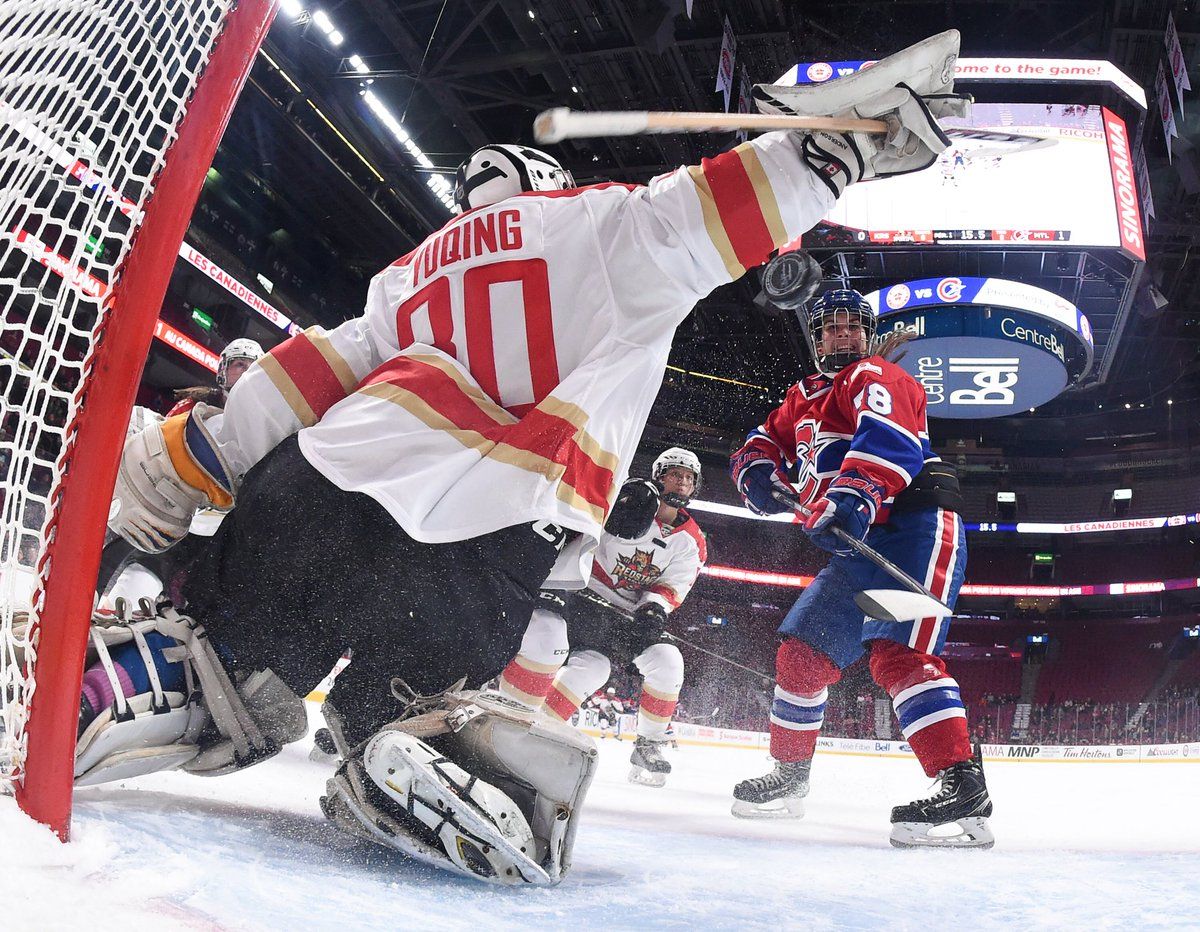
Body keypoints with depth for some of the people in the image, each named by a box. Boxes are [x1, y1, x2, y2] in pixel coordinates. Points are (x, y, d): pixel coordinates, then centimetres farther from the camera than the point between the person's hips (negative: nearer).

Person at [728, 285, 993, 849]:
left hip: (915, 528, -8)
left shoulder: (875, 377, -4)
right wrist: (758, 475, 0)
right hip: (857, 547, 9)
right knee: (801, 652, 9)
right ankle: (789, 779, 25)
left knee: (898, 652, -27)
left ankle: (964, 789, -31)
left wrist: (853, 497, -41)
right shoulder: (804, 396, 23)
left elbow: (888, 437, -24)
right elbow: (761, 444, 25)